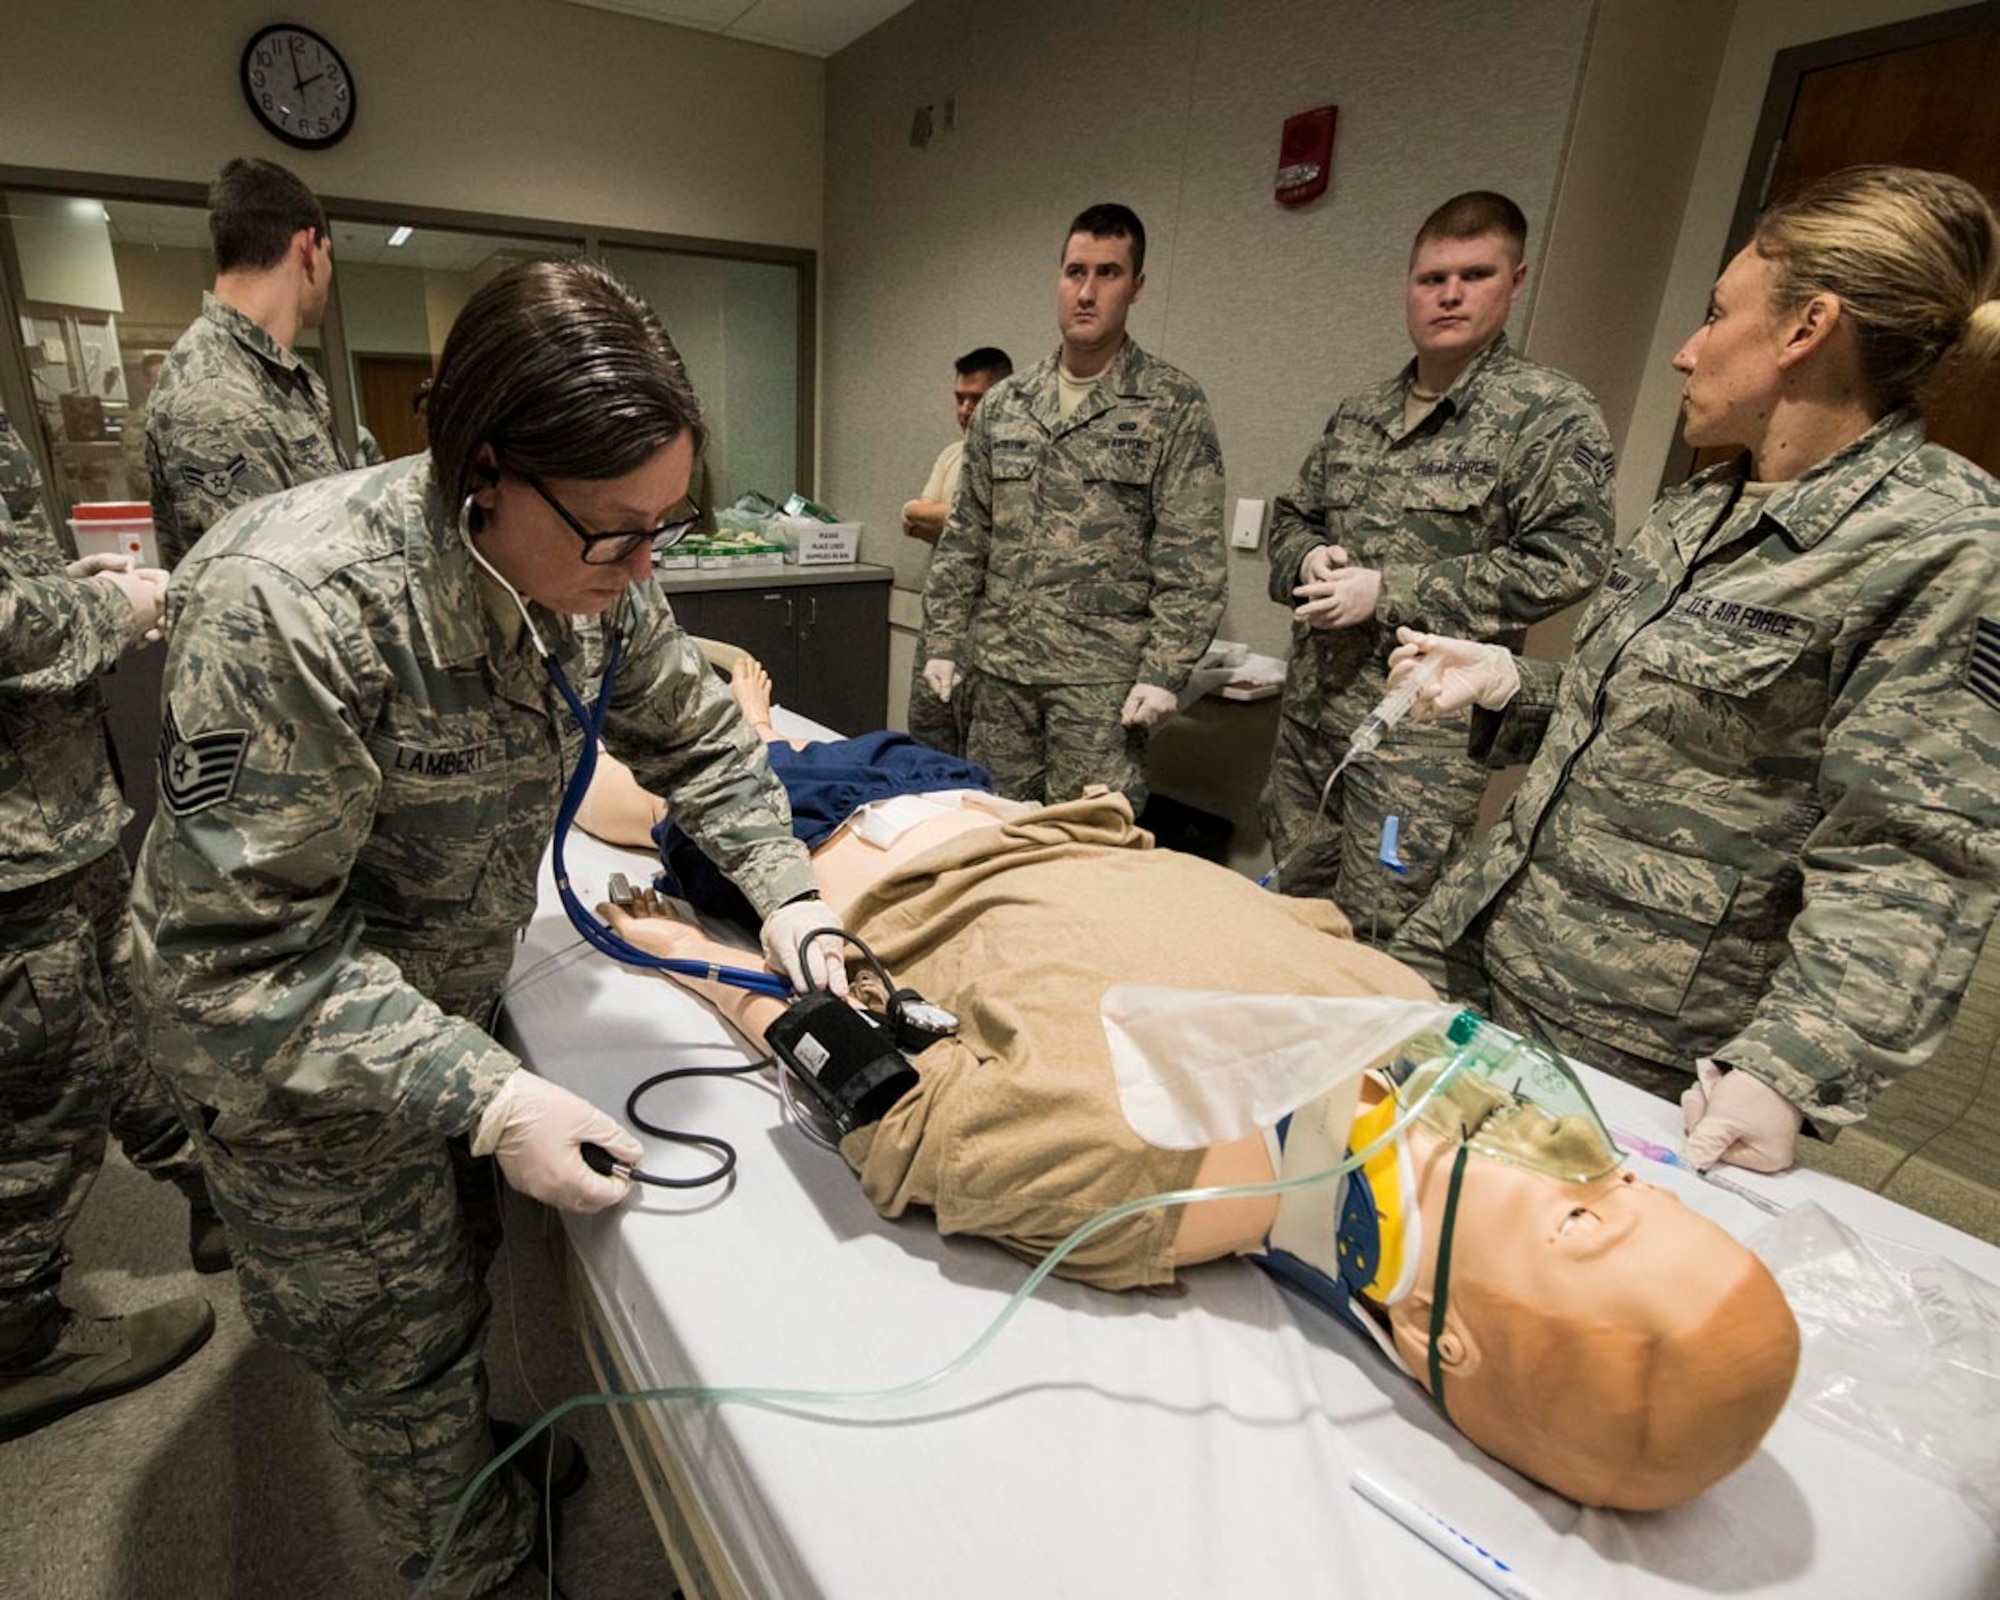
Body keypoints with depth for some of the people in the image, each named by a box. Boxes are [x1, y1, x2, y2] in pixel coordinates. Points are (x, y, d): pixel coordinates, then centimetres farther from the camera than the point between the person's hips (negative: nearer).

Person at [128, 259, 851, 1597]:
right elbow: (250, 952, -30)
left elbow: (697, 739, -1)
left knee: (467, 1257, 27)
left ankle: (477, 1461, 56)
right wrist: (490, 1099, -33)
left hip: (452, 996, 6)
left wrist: (790, 896, -14)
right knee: (404, 1336, 15)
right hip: (290, 1042, -5)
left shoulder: (589, 570, -15)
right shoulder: (289, 607, -35)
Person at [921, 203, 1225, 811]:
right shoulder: (1001, 404, 12)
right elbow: (965, 538, 14)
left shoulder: (1173, 406, -1)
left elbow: (1191, 558, -6)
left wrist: (1164, 672, -14)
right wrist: (943, 642, 8)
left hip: (1102, 675, -4)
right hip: (997, 668, 5)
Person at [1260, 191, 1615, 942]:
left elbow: (1566, 560, -14)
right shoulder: (1358, 412, 15)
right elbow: (1290, 518, 23)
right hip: (1310, 708, 7)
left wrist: (1390, 592, -17)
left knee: (1372, 945, -3)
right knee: (1293, 913, 16)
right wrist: (1307, 559, -3)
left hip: (1425, 724, -6)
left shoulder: (1552, 413, -4)